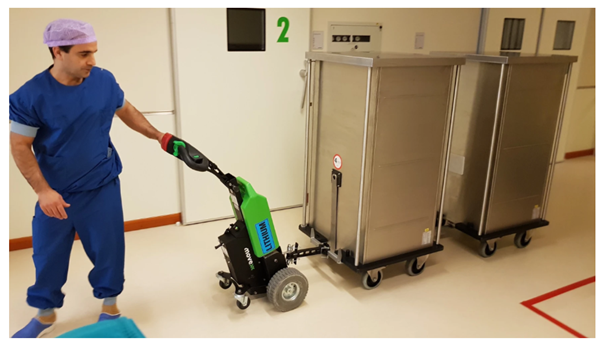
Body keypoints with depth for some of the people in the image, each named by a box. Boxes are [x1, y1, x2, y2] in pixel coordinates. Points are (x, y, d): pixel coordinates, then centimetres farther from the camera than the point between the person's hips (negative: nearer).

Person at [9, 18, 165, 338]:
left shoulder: (104, 80, -9)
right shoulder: (31, 95, -17)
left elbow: (125, 110, 10)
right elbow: (19, 146, -10)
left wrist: (158, 136, 8)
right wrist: (43, 191, -16)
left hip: (102, 187, 1)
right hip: (56, 193, -1)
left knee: (108, 249, 10)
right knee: (48, 255, 14)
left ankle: (109, 305, 34)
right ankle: (45, 313, 38)